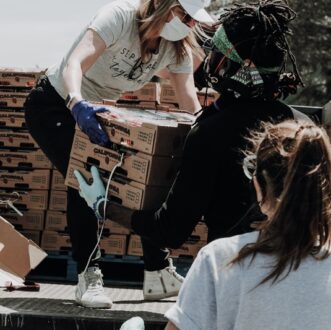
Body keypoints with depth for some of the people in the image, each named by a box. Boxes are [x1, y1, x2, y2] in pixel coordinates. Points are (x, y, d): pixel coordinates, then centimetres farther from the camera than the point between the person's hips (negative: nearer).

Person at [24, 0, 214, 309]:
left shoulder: (177, 48, -9)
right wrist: (77, 103, -61)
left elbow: (190, 104, -12)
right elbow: (75, 63, -43)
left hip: (96, 110, 7)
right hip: (54, 105, -7)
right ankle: (88, 277, -20)